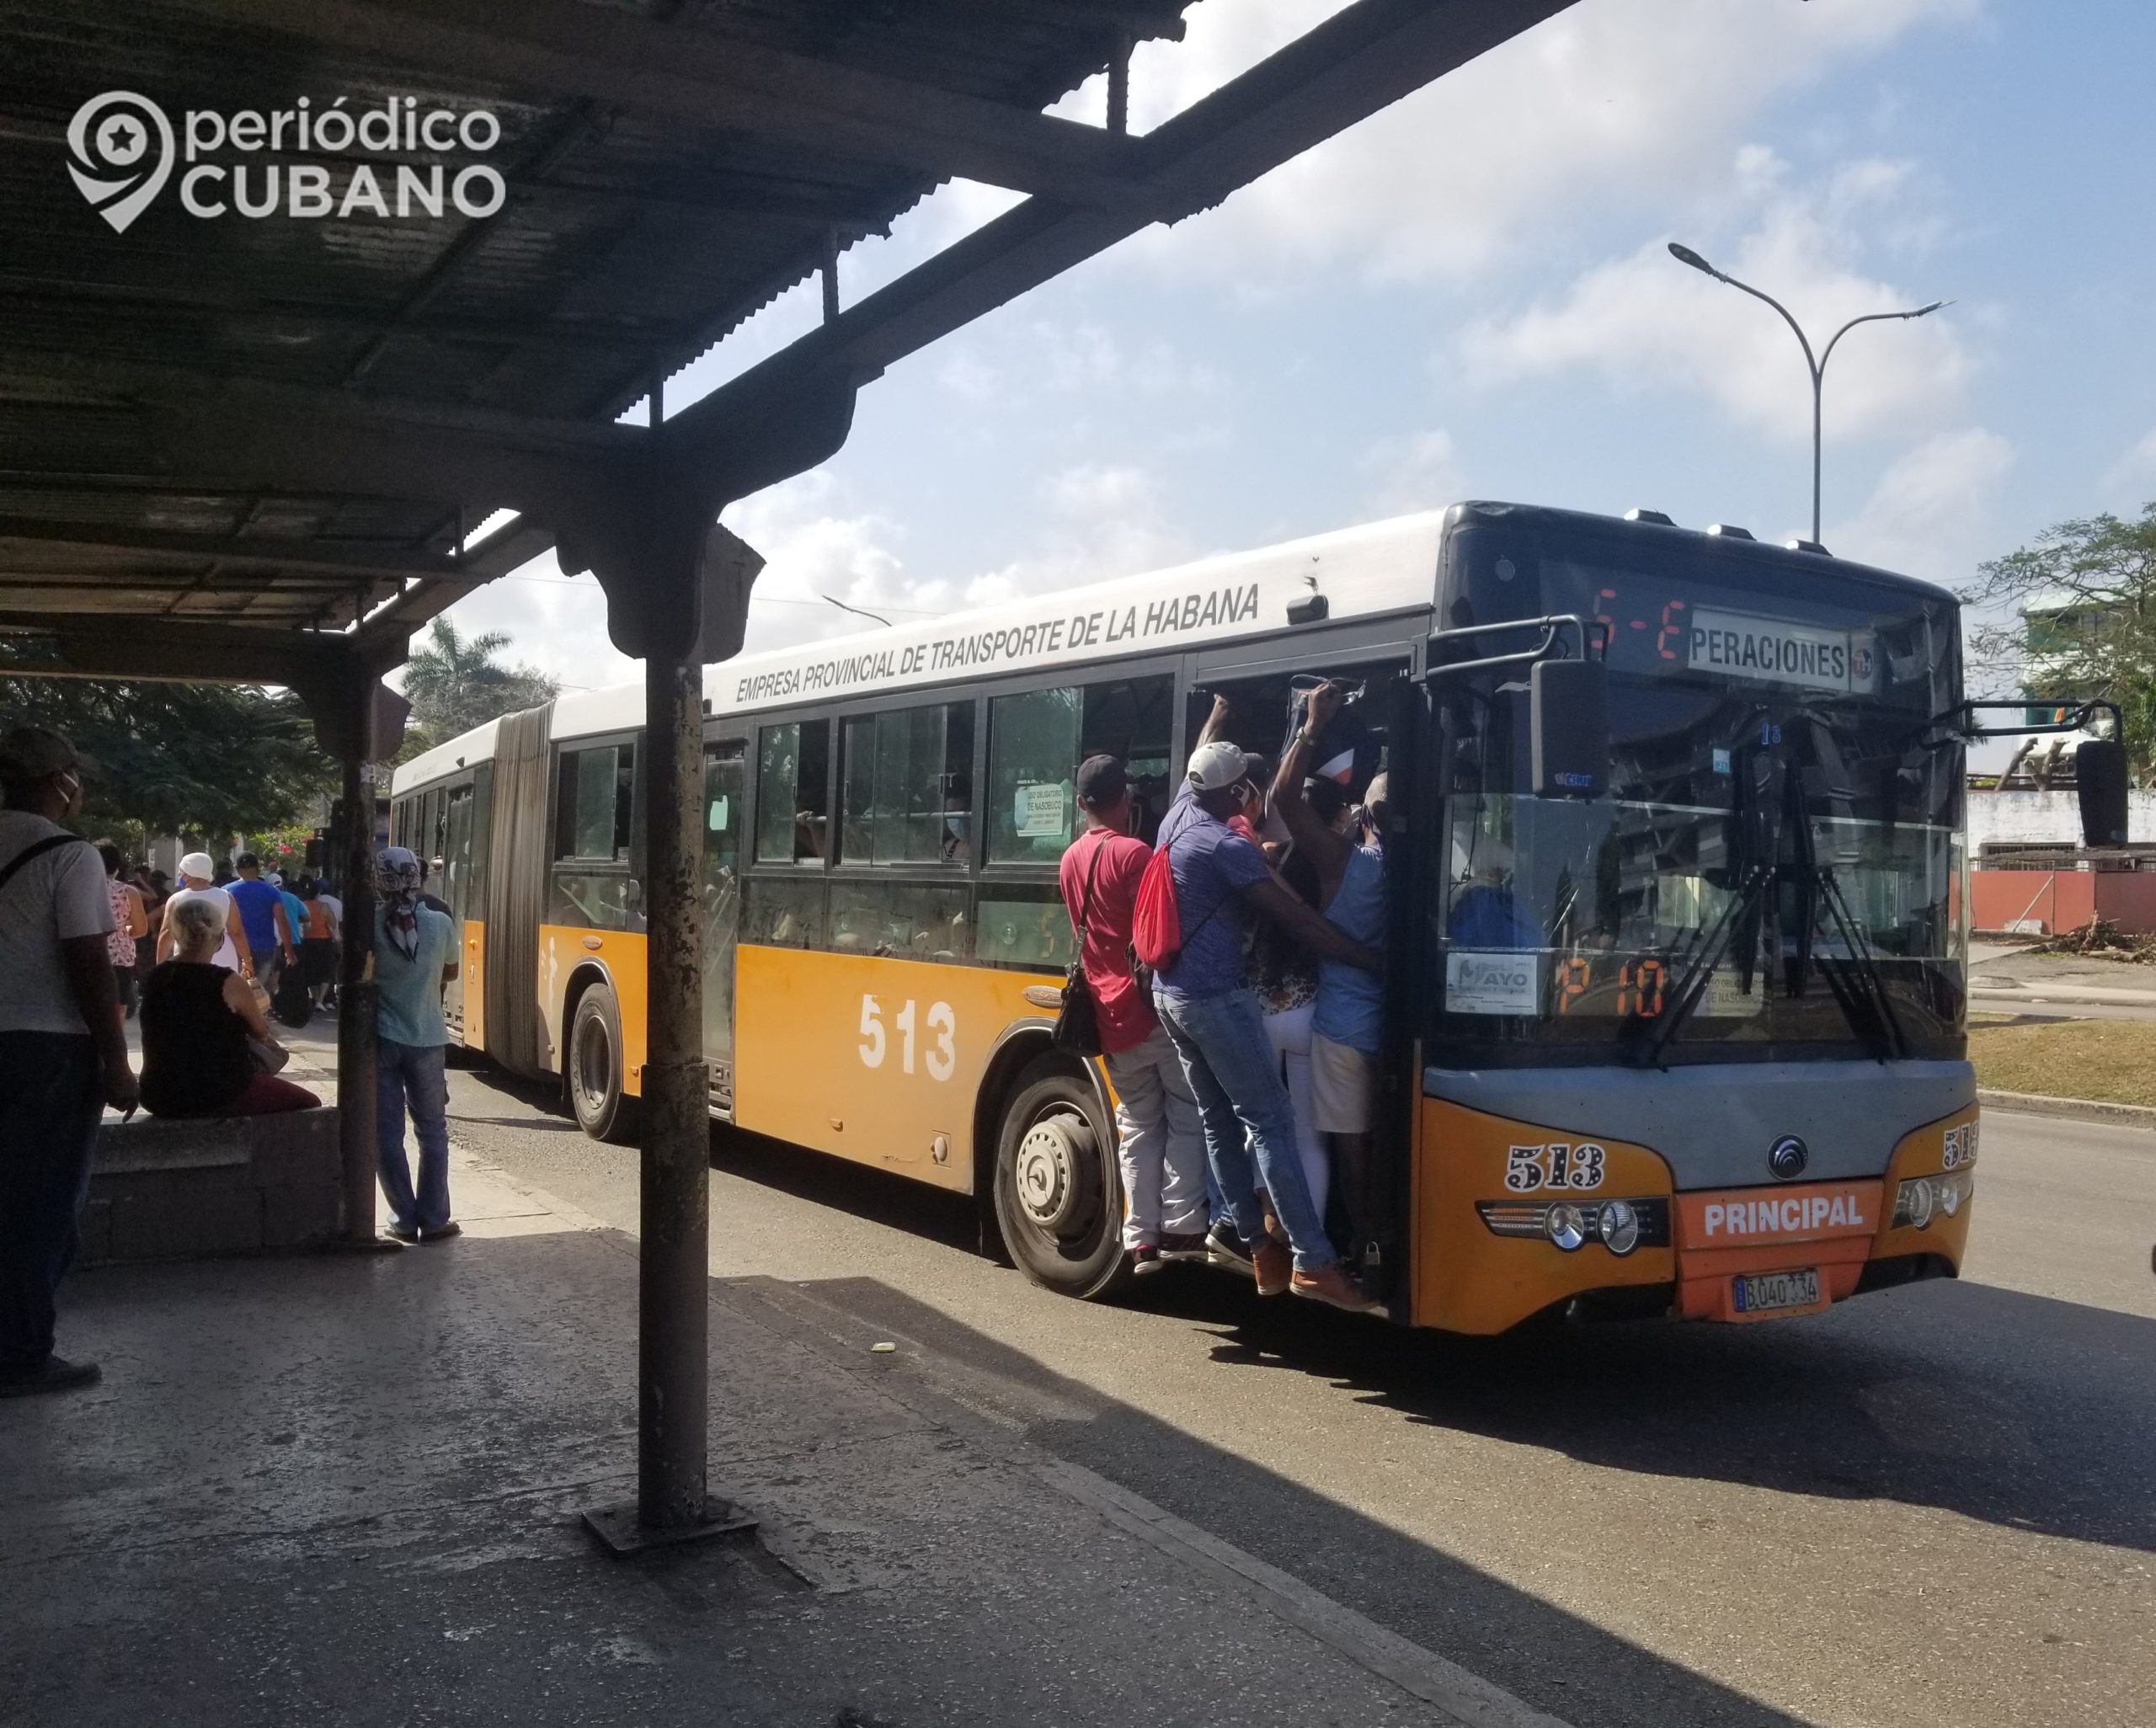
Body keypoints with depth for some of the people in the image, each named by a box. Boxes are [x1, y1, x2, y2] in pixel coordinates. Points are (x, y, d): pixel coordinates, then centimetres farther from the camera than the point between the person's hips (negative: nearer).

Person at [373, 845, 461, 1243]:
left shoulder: (369, 925, -9)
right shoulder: (439, 924, -5)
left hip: (381, 1039, -1)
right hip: (427, 1041, 1)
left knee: (386, 1133, 9)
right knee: (432, 1132, 12)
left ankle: (404, 1219, 11)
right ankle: (434, 1219, 12)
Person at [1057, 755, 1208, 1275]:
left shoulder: (1070, 861, 11)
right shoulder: (1135, 854, -10)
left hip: (1110, 1014, 6)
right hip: (1153, 1004, -6)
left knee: (1138, 1125, 10)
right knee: (1187, 1117, 3)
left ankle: (1141, 1239, 7)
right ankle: (1182, 1227, -2)